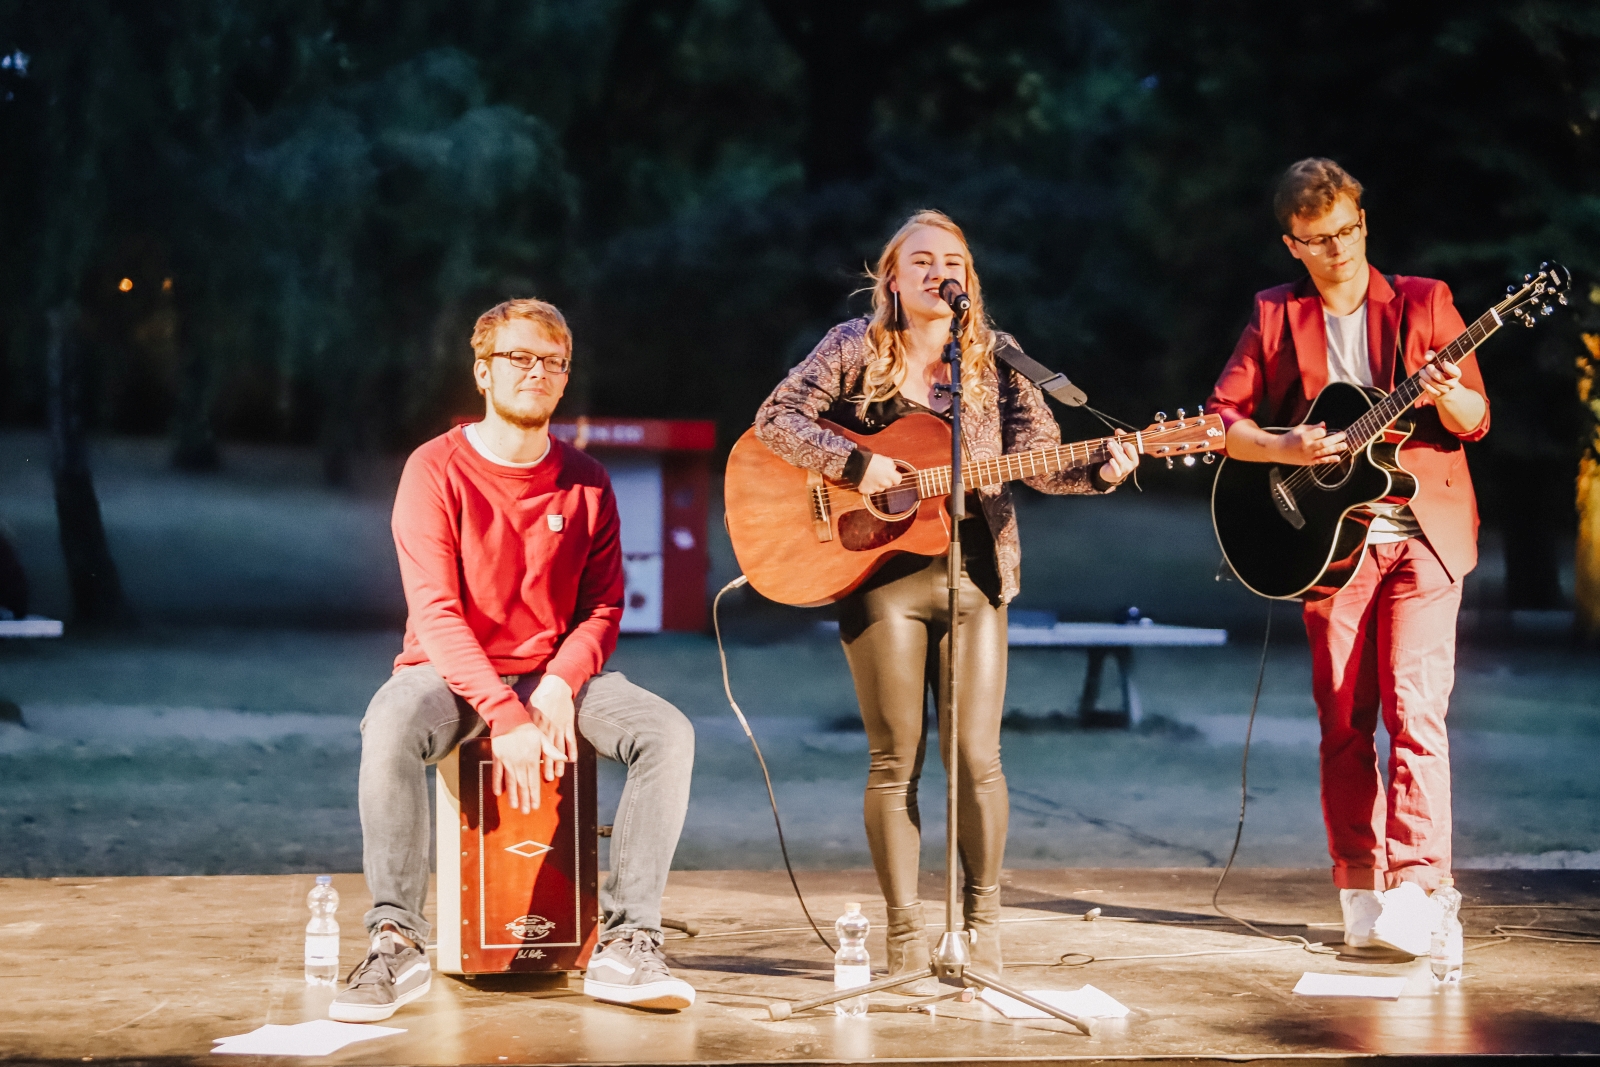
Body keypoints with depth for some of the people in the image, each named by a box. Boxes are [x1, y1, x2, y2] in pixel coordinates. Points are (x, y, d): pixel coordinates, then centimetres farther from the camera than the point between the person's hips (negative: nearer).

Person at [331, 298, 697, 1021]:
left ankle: (626, 946, -22)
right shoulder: (437, 470, -8)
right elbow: (435, 612, -15)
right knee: (391, 728, -37)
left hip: (555, 674, 4)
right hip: (452, 673, -3)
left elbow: (603, 605, 4)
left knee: (667, 732, -23)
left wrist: (559, 686, -17)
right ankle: (396, 945, -29)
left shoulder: (584, 481, 5)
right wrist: (503, 717, -25)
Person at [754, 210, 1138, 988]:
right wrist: (855, 464, -17)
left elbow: (1037, 454, 2)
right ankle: (906, 937, 10)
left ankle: (981, 923, 14)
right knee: (897, 761, 1)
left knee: (977, 757, -1)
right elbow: (776, 419, -5)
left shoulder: (994, 359, 8)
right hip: (883, 573, -2)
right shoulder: (856, 348, 3)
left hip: (974, 571, 2)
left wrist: (1098, 471, -18)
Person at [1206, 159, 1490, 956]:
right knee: (1344, 723, 3)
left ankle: (1412, 891, -19)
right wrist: (1286, 450, -12)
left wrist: (1450, 398, -22)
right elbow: (1222, 419, 5)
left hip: (1421, 536, -2)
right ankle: (1361, 898, 10)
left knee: (1414, 706, -14)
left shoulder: (1423, 301, 5)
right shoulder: (1276, 317, 8)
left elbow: (1476, 420, 1)